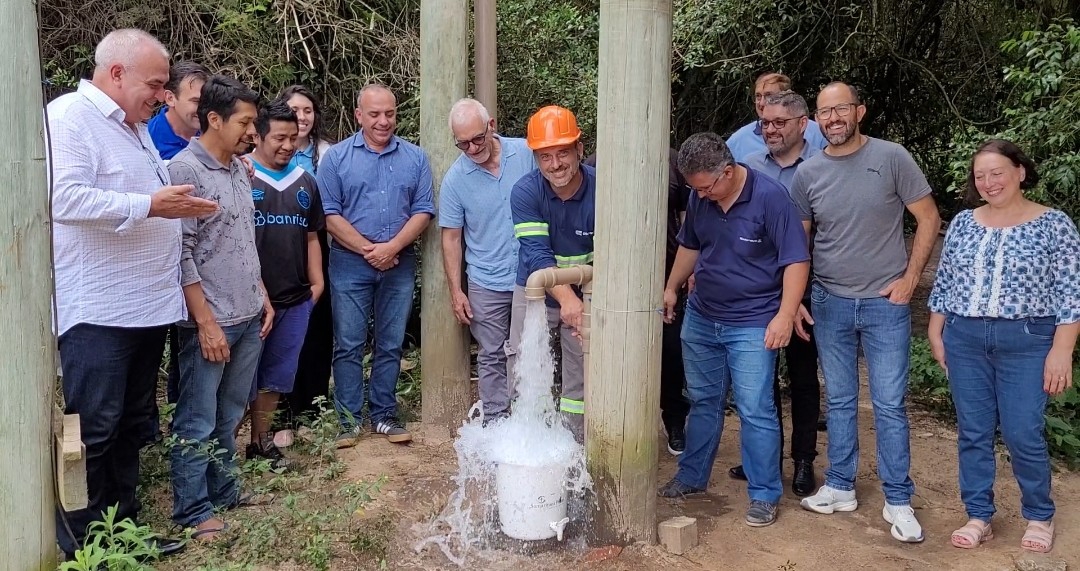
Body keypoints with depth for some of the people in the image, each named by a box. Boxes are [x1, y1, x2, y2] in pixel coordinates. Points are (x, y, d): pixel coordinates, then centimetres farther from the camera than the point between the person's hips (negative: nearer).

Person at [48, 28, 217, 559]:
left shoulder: (135, 127, 19)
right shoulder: (70, 116, -11)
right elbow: (64, 198, -24)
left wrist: (180, 205, 13)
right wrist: (149, 206, -23)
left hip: (148, 305, 10)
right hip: (97, 312, -9)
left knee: (134, 426, 15)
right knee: (92, 432, -1)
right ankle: (79, 549, 12)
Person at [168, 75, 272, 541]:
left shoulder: (239, 169, 11)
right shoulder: (184, 169, -12)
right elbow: (180, 255, -15)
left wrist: (263, 297, 17)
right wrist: (206, 322, -16)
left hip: (249, 316, 7)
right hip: (210, 321, -7)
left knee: (229, 416, 17)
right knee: (197, 424, 4)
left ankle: (223, 491, 30)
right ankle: (194, 511, 16)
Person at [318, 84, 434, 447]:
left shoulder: (415, 158, 6)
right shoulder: (336, 157, 1)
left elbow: (423, 212, 1)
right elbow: (329, 214, -5)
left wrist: (392, 247, -13)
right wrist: (367, 249, -11)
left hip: (400, 265, 2)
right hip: (350, 264, -1)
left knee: (390, 345, 9)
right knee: (349, 345, 2)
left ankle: (384, 416, 20)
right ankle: (349, 420, 13)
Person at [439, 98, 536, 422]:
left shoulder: (527, 153, -5)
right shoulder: (455, 179, -6)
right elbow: (451, 237, 0)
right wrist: (455, 291, -4)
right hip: (487, 284, 0)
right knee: (492, 358, 9)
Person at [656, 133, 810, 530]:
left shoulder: (770, 196, -16)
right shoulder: (700, 199, 0)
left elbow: (796, 260, -16)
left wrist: (784, 316, -22)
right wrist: (671, 288, 17)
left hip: (753, 325, -5)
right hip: (701, 318, 6)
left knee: (755, 411, -3)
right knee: (703, 402, 16)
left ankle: (764, 495, 10)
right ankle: (692, 477, 31)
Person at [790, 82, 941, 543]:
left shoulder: (891, 158, -6)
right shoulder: (807, 173, 2)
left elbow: (928, 219, -2)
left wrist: (909, 278, -8)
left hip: (885, 302, -3)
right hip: (829, 302, 3)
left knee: (889, 405, 2)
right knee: (839, 401, 13)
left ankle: (898, 501, 15)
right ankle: (840, 488, 25)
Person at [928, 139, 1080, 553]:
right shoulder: (963, 224, 7)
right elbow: (943, 283, 12)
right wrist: (936, 334, 9)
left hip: (1026, 342, -3)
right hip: (964, 340, 4)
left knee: (1023, 434, 1)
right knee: (973, 432, 7)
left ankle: (1039, 516, 23)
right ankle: (978, 517, 20)